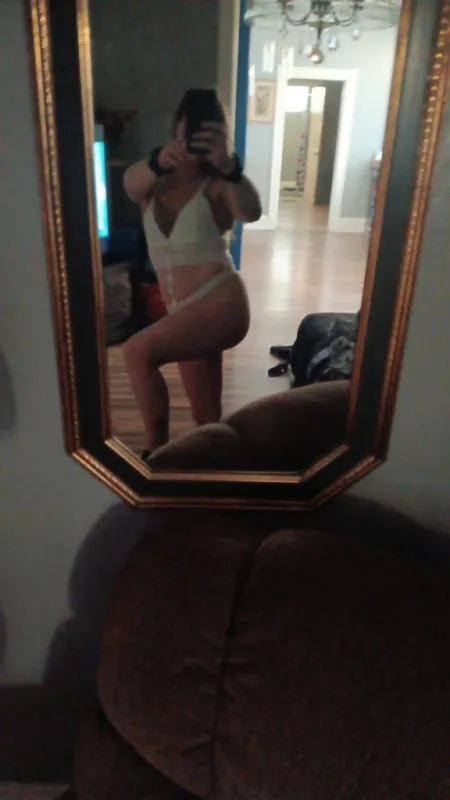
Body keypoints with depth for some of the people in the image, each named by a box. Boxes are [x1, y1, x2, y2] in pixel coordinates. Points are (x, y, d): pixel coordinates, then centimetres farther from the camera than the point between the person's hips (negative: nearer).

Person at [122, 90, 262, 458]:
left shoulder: (217, 186, -2)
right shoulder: (156, 182, 9)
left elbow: (251, 212, -24)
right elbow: (131, 182, -15)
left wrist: (228, 166, -44)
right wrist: (160, 160, -38)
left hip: (221, 303, -6)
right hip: (186, 315, 6)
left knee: (138, 352, -23)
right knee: (205, 415, 14)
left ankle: (156, 448, -5)